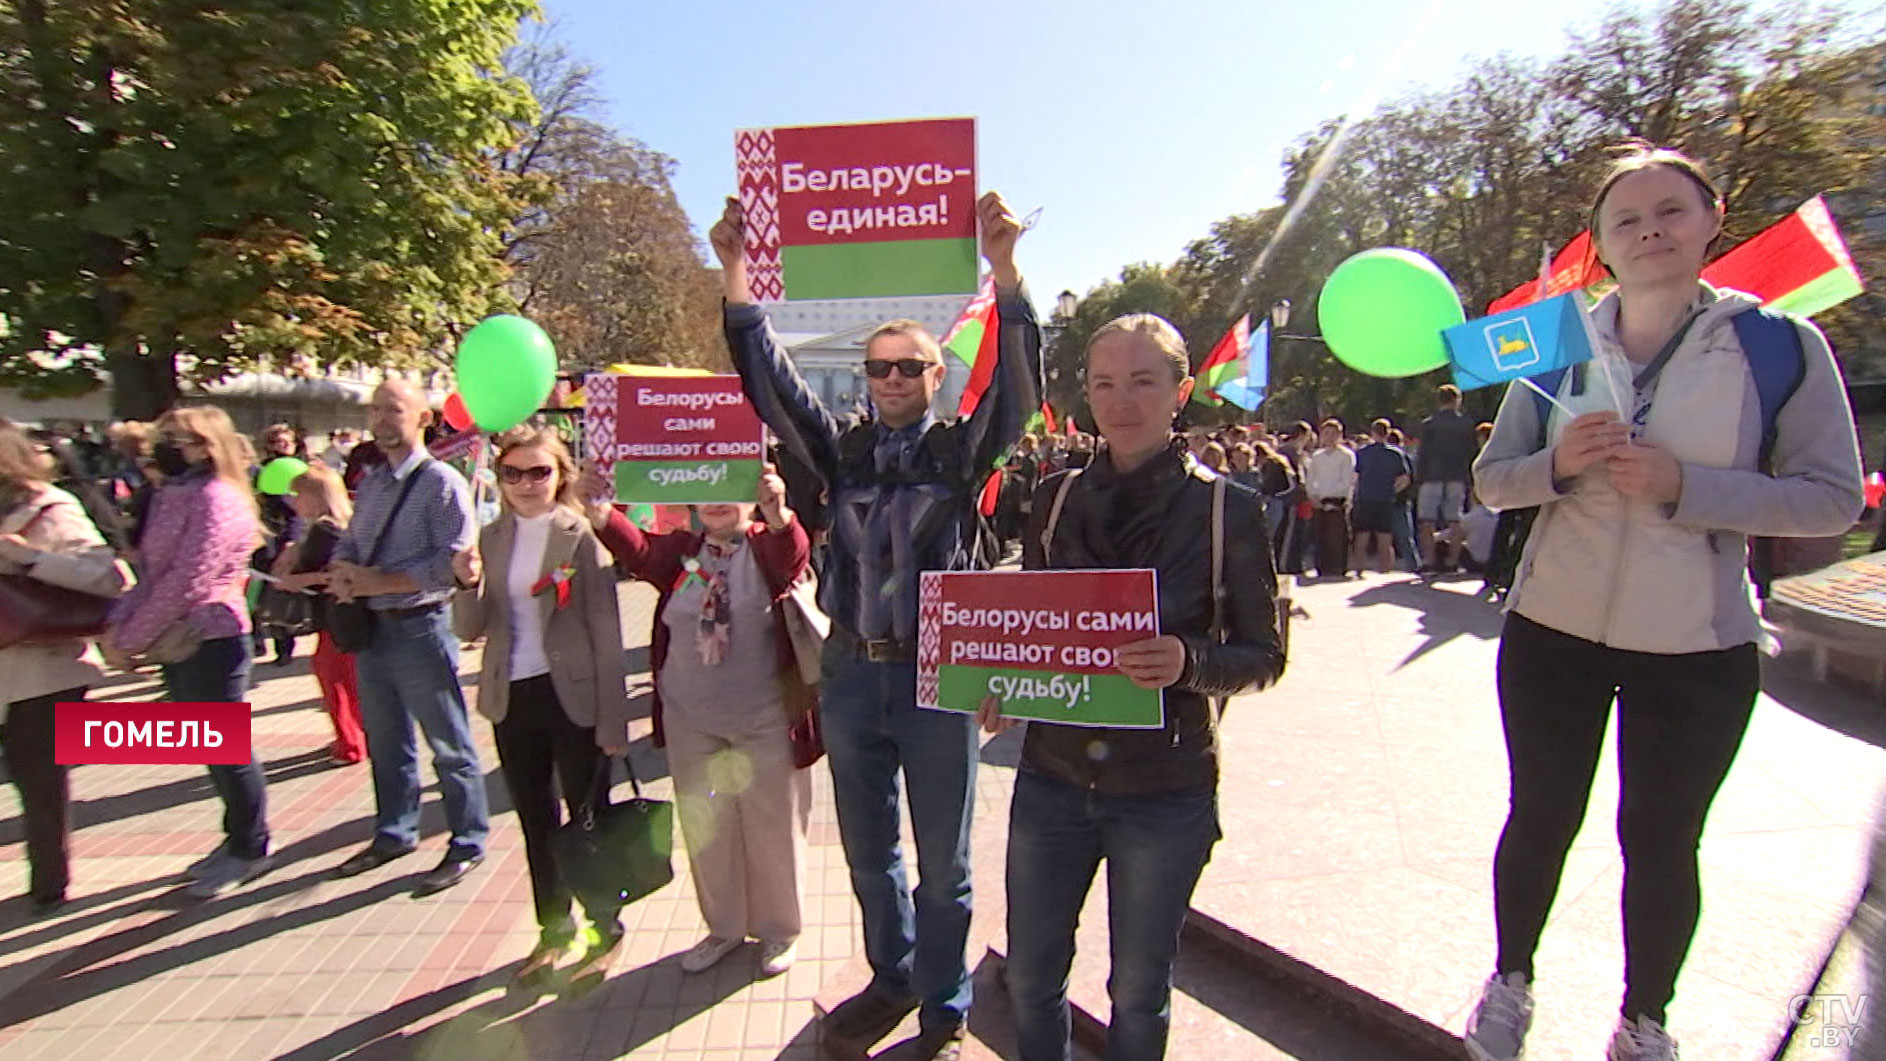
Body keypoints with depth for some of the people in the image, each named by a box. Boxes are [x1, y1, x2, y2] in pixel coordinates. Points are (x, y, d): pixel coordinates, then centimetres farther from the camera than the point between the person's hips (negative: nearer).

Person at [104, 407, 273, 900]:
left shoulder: (217, 500, -17)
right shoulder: (169, 497, 12)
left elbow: (183, 585, -20)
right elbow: (151, 574, 10)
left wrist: (130, 640, -14)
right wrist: (118, 623, -4)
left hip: (212, 641, -9)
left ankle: (250, 851, 17)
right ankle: (237, 840, 31)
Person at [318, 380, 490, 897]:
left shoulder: (441, 482, -12)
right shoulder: (371, 483, 13)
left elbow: (452, 559, -21)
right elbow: (349, 542, 15)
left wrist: (379, 581, -20)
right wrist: (343, 572, -8)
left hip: (421, 628, -8)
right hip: (371, 626, 8)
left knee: (449, 746, 3)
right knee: (385, 742, 21)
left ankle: (466, 845, 17)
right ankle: (394, 834, 37)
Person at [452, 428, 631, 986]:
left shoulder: (581, 536, -10)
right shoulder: (490, 538, 5)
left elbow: (607, 634, -11)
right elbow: (470, 630, 5)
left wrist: (613, 718, -13)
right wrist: (469, 584, -16)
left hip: (573, 696, -5)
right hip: (512, 700, 5)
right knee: (535, 821, 17)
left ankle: (604, 928, 27)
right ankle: (554, 930, 34)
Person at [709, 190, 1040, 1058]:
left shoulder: (962, 449, -1)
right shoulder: (843, 449, 5)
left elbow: (1018, 388, -16)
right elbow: (770, 383, -2)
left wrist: (1003, 269, -28)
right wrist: (734, 274, -12)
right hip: (851, 671, 3)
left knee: (942, 859, 12)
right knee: (868, 849, 19)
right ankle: (893, 978, 42)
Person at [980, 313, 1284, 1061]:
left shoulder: (1227, 508, -7)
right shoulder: (1056, 497, 2)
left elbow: (1263, 655, -4)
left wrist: (1190, 663, -25)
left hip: (1166, 791, -2)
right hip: (1052, 776, 3)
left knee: (1139, 991, 17)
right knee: (1030, 978, 16)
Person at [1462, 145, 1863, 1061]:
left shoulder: (1779, 342, -5)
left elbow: (1833, 498, -7)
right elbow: (1492, 479, 2)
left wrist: (1682, 486, -22)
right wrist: (1558, 464, -19)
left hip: (1698, 647, -1)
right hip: (1553, 632, 1)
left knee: (1661, 840, 13)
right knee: (1539, 818, 15)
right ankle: (1511, 983, 38)